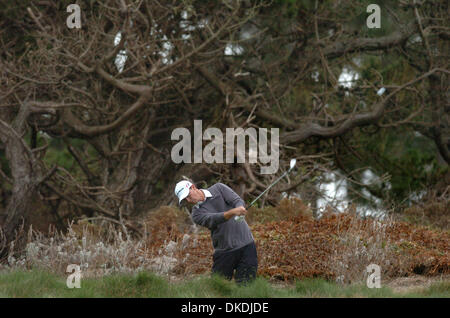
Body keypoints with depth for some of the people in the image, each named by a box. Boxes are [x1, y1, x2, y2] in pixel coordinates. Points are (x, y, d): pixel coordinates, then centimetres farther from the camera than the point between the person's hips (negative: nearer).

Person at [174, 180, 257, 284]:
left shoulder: (219, 189, 3)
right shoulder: (196, 214, -1)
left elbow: (238, 201, -10)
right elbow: (213, 219, -20)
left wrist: (240, 209, -35)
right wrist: (233, 212, -39)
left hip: (246, 244, -1)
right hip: (224, 251, 1)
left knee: (246, 285, -7)